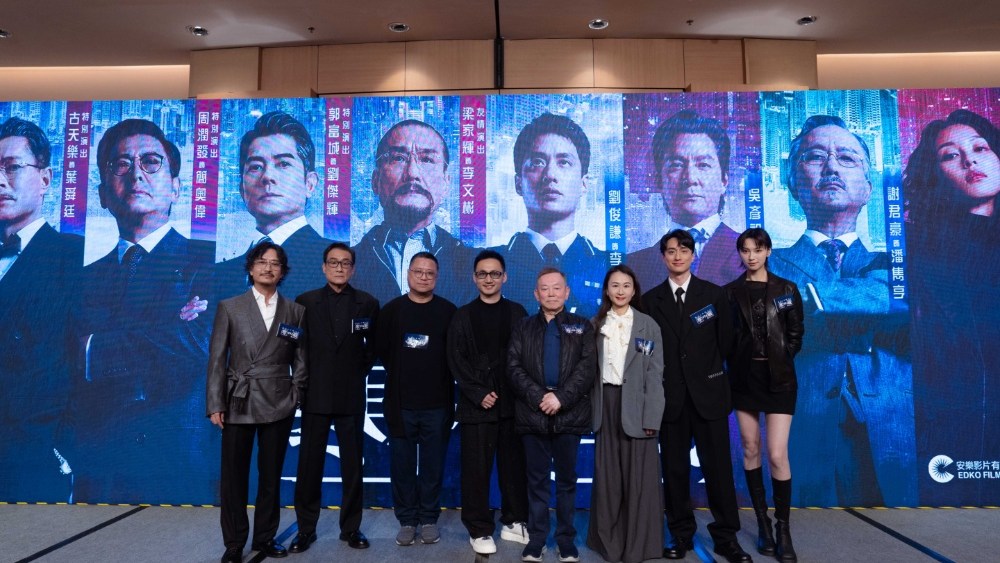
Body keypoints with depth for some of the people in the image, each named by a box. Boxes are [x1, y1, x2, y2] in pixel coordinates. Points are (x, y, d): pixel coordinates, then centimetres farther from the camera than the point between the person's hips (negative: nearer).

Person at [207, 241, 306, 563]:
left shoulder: (295, 311, 5)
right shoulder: (229, 307, 2)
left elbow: (300, 359, 8)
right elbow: (216, 359, 0)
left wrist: (296, 396, -1)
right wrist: (215, 404, -6)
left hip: (278, 405, 1)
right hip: (239, 403, -1)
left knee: (271, 475, 11)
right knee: (234, 477, 6)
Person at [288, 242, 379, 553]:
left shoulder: (368, 303, 2)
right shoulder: (305, 302, 3)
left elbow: (374, 346, 11)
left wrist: (361, 371, 5)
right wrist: (305, 375, 4)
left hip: (352, 395, 0)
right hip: (315, 394, 0)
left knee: (352, 465, 7)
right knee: (309, 465, 7)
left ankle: (351, 527, 21)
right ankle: (306, 528, 21)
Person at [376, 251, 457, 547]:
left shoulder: (448, 311, 0)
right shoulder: (392, 309, 3)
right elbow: (381, 349, 7)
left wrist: (438, 377, 3)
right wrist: (401, 374, 8)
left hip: (438, 403, -1)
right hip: (401, 402, 1)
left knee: (433, 465, 7)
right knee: (402, 465, 8)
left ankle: (429, 519, 22)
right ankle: (406, 520, 22)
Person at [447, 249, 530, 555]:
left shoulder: (517, 313, 9)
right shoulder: (463, 315, 6)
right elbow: (456, 361, -1)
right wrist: (478, 394, -10)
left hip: (512, 403, 1)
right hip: (476, 404, -1)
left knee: (514, 466, 9)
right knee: (477, 469, 4)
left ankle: (514, 522, 25)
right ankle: (480, 530, 18)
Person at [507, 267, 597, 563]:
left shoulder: (582, 327, 6)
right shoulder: (523, 327, 9)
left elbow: (588, 367, -4)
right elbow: (514, 367, -1)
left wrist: (561, 397, -15)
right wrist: (538, 397, -13)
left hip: (570, 414, 0)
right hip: (532, 413, 1)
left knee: (567, 480, 10)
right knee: (537, 480, 9)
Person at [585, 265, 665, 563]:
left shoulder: (648, 325, 1)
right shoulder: (596, 325, 7)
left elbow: (655, 374, -3)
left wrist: (651, 416, -9)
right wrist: (592, 407, -2)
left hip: (635, 405, -2)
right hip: (606, 404, 2)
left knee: (639, 475, 2)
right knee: (607, 474, 8)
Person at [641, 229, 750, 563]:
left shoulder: (714, 294, 5)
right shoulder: (651, 300, 5)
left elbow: (725, 342, 8)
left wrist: (706, 369, 9)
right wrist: (662, 380, -1)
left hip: (707, 392, 0)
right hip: (669, 395, 1)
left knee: (718, 467, 4)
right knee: (674, 469, 7)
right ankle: (681, 535, 20)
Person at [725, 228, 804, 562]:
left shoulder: (787, 290, 2)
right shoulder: (731, 292, 4)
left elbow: (796, 334, 5)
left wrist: (779, 360, -3)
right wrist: (736, 363, -6)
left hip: (778, 378, -1)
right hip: (744, 378, 2)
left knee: (777, 456, -6)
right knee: (750, 450, 7)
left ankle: (783, 529, 10)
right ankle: (762, 523, 21)